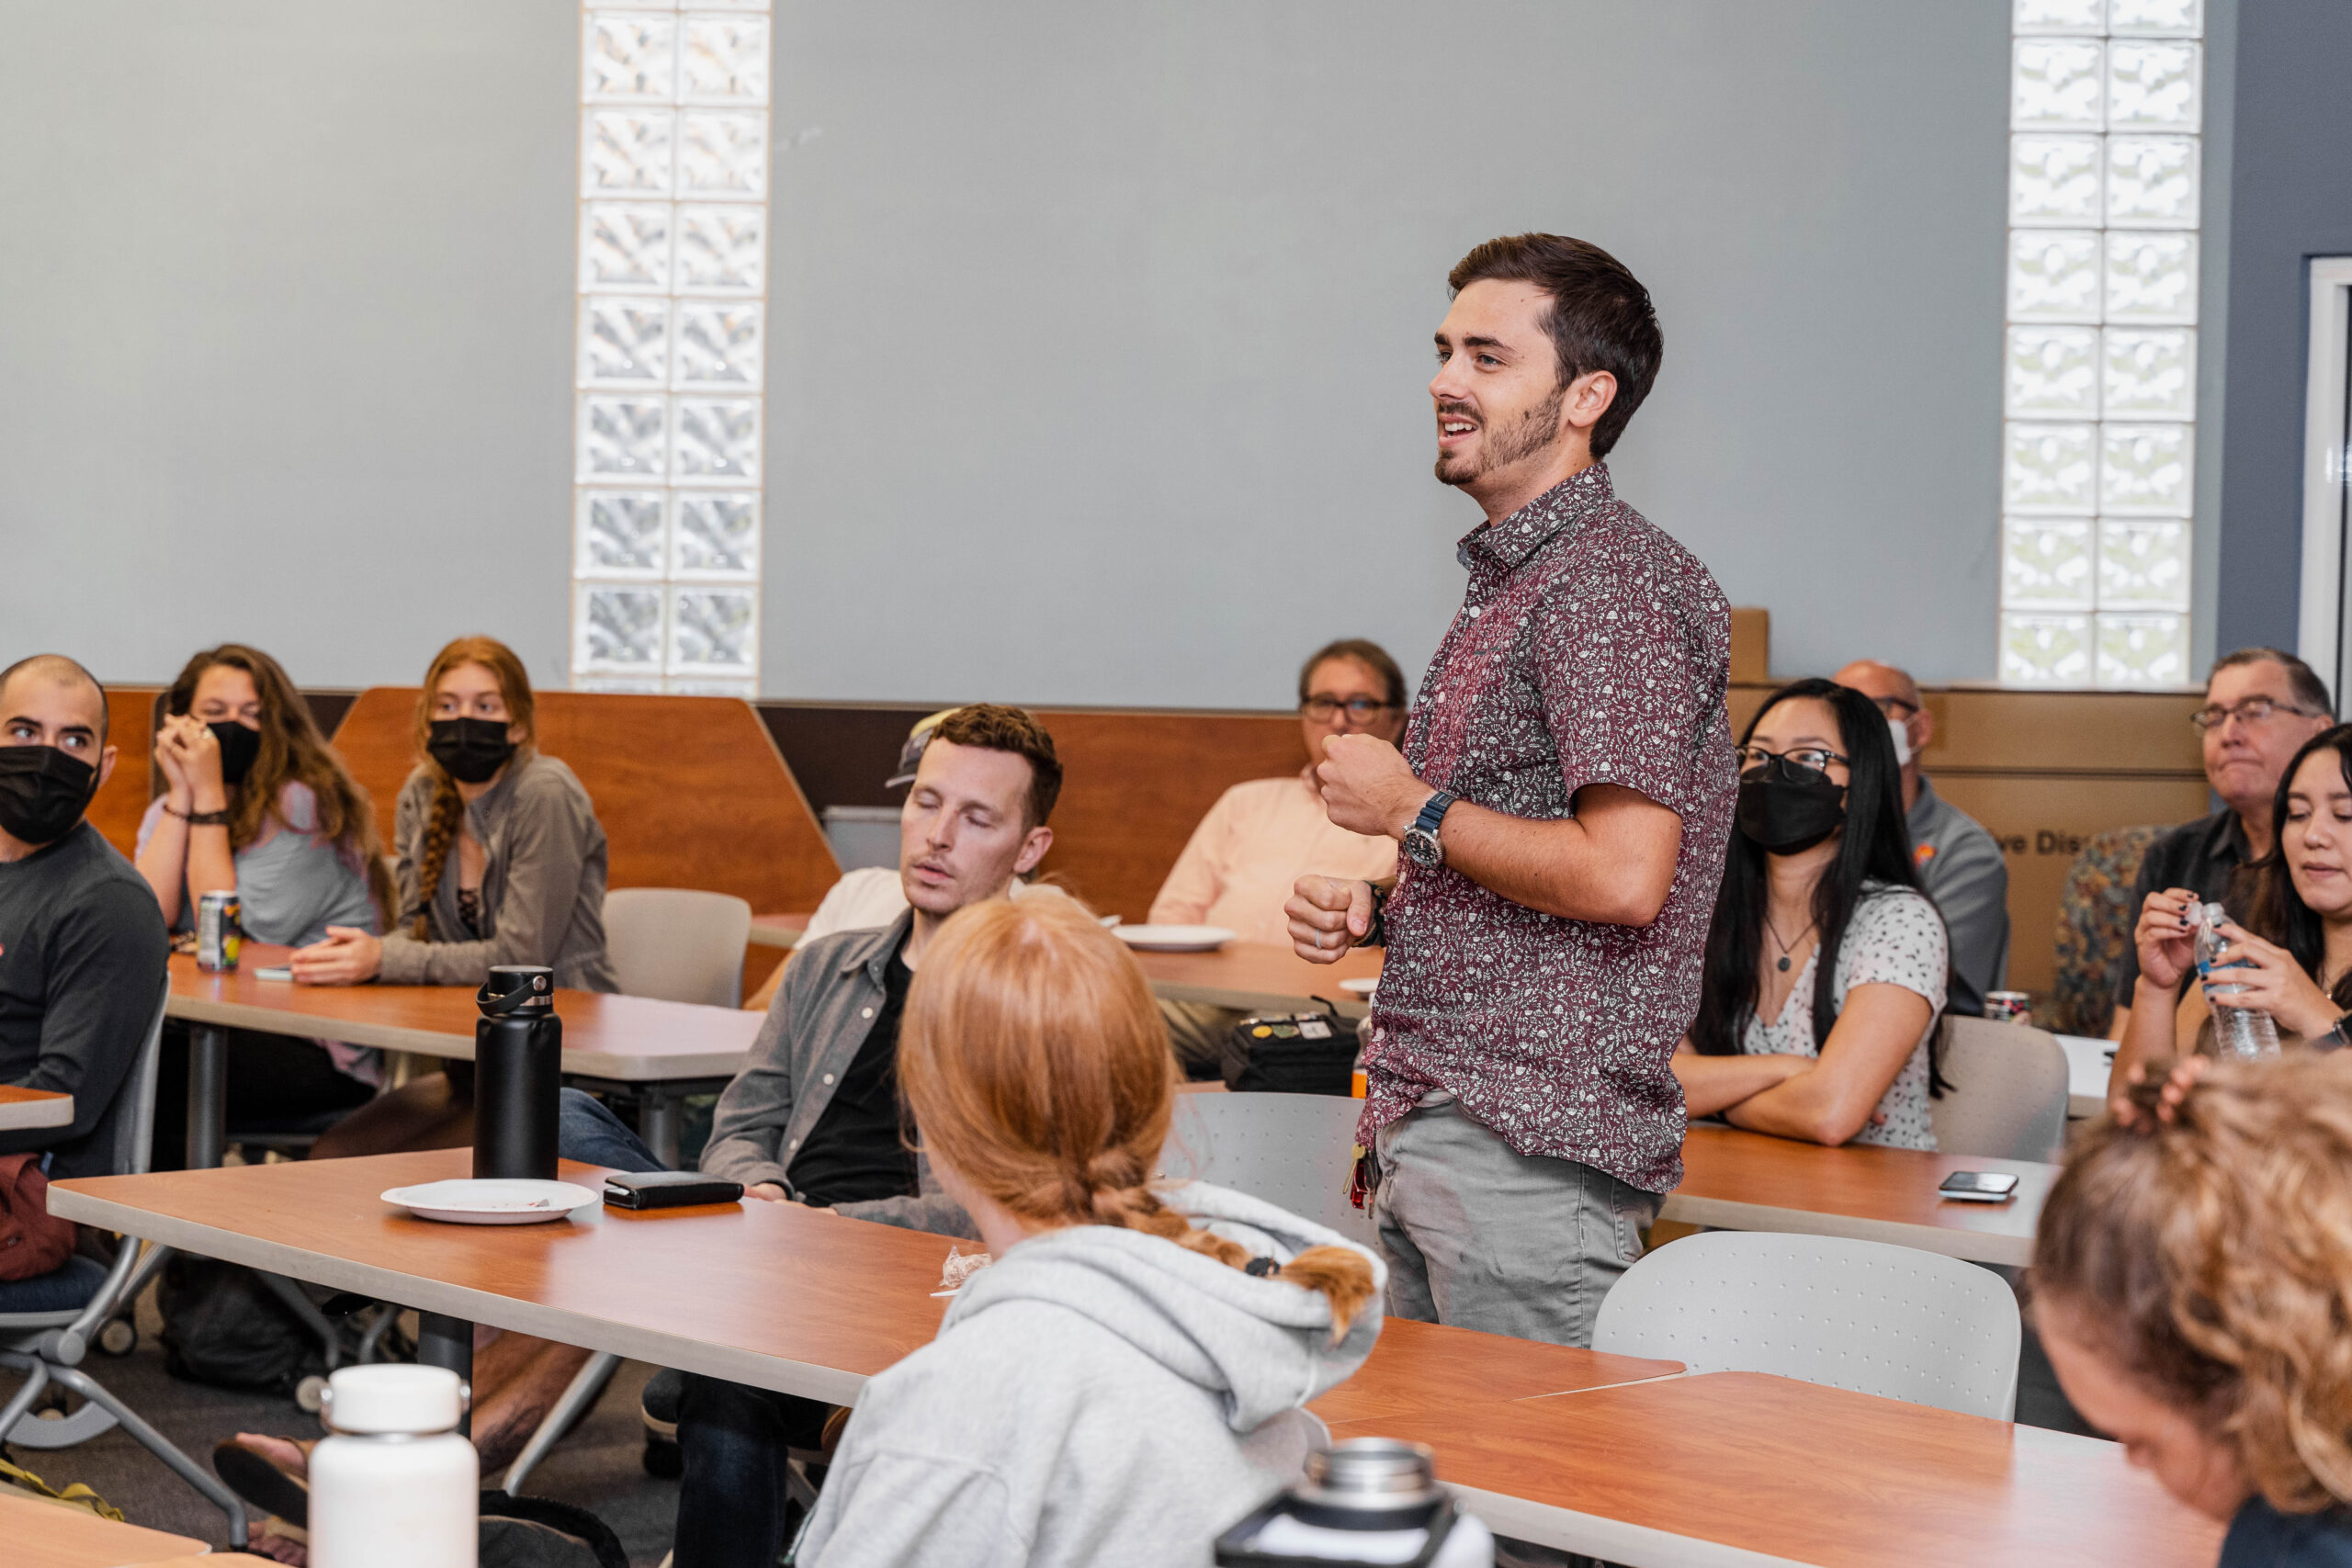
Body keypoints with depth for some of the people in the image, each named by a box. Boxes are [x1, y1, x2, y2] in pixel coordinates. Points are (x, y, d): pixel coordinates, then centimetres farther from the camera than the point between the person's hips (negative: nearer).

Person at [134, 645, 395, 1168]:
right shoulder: (166, 809, 11)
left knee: (157, 1066, -27)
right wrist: (182, 794, -8)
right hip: (218, 1029, 6)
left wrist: (209, 792, -14)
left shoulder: (305, 804, -9)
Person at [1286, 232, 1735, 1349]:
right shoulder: (1508, 581, 18)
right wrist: (1374, 910, 9)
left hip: (1529, 1146, -10)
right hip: (1429, 1132, 10)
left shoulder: (1615, 583, -14)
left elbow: (1621, 876, -24)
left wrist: (1413, 811, -12)